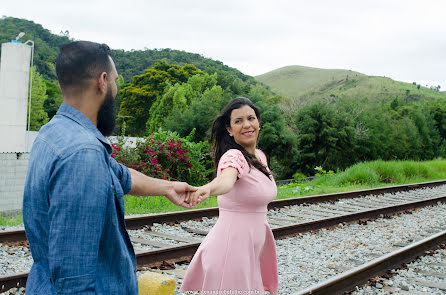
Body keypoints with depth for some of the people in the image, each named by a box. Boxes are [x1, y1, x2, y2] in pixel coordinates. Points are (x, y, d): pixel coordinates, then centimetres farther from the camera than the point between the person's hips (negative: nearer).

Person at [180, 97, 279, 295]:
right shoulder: (234, 156, -19)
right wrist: (207, 189, -62)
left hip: (255, 244, 8)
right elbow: (225, 181, -42)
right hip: (232, 245, -8)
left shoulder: (260, 156, 8)